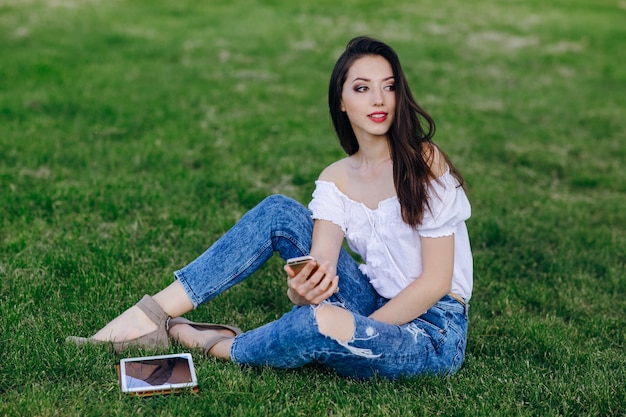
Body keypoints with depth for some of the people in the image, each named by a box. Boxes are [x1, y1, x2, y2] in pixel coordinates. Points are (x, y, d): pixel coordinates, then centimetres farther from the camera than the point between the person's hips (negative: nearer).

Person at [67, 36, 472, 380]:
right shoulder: (335, 180, 2)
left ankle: (215, 345, -7)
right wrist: (303, 290, -36)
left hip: (435, 333, -5)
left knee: (320, 323, -37)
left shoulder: (424, 161, -13)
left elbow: (435, 281, -15)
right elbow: (321, 267, -12)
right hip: (377, 309, 5)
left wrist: (351, 335, -17)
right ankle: (155, 314, -12)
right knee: (279, 212, -10)